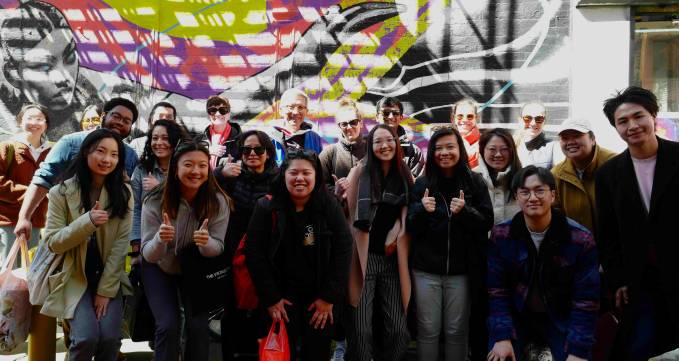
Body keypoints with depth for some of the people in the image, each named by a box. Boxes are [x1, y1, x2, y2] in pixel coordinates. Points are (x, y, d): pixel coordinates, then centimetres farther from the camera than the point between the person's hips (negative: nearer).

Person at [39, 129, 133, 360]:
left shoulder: (123, 193, -2)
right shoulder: (62, 193, -5)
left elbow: (121, 243, -7)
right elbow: (52, 243, -9)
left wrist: (105, 289, -12)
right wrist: (87, 222, -26)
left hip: (110, 278, 1)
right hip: (76, 278, -1)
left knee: (109, 337, -16)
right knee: (86, 337, -19)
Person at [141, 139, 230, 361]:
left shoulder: (218, 201, -22)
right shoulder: (155, 202, -25)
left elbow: (218, 247, -18)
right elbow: (149, 255, -24)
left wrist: (206, 242, -42)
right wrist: (160, 239, -47)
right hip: (159, 268, -1)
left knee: (199, 326, -9)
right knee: (169, 325, -15)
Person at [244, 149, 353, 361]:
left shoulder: (329, 206, -6)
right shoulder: (267, 207, -8)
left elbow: (343, 249, -7)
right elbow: (254, 253, -7)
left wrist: (329, 297, -9)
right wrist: (270, 298, -10)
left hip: (321, 298, 1)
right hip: (282, 297, -1)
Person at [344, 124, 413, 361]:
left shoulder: (405, 176, 9)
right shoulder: (359, 172, -1)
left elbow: (409, 218, 14)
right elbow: (349, 215, 0)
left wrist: (398, 242, 2)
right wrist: (341, 194, -17)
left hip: (393, 259, 3)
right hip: (364, 257, -3)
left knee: (398, 329, 5)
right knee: (361, 329, -3)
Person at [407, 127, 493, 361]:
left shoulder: (475, 182, 2)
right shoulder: (422, 183, 4)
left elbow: (487, 223, -1)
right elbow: (411, 228, 3)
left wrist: (465, 211, -18)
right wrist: (422, 210, -17)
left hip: (461, 270, 0)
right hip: (426, 269, 1)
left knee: (457, 331, 7)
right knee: (428, 330, 6)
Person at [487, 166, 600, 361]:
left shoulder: (581, 240, -15)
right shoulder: (500, 235, -10)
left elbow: (586, 300, -14)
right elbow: (496, 290, -8)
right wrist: (502, 335, -18)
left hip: (562, 320, 0)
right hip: (515, 317, 1)